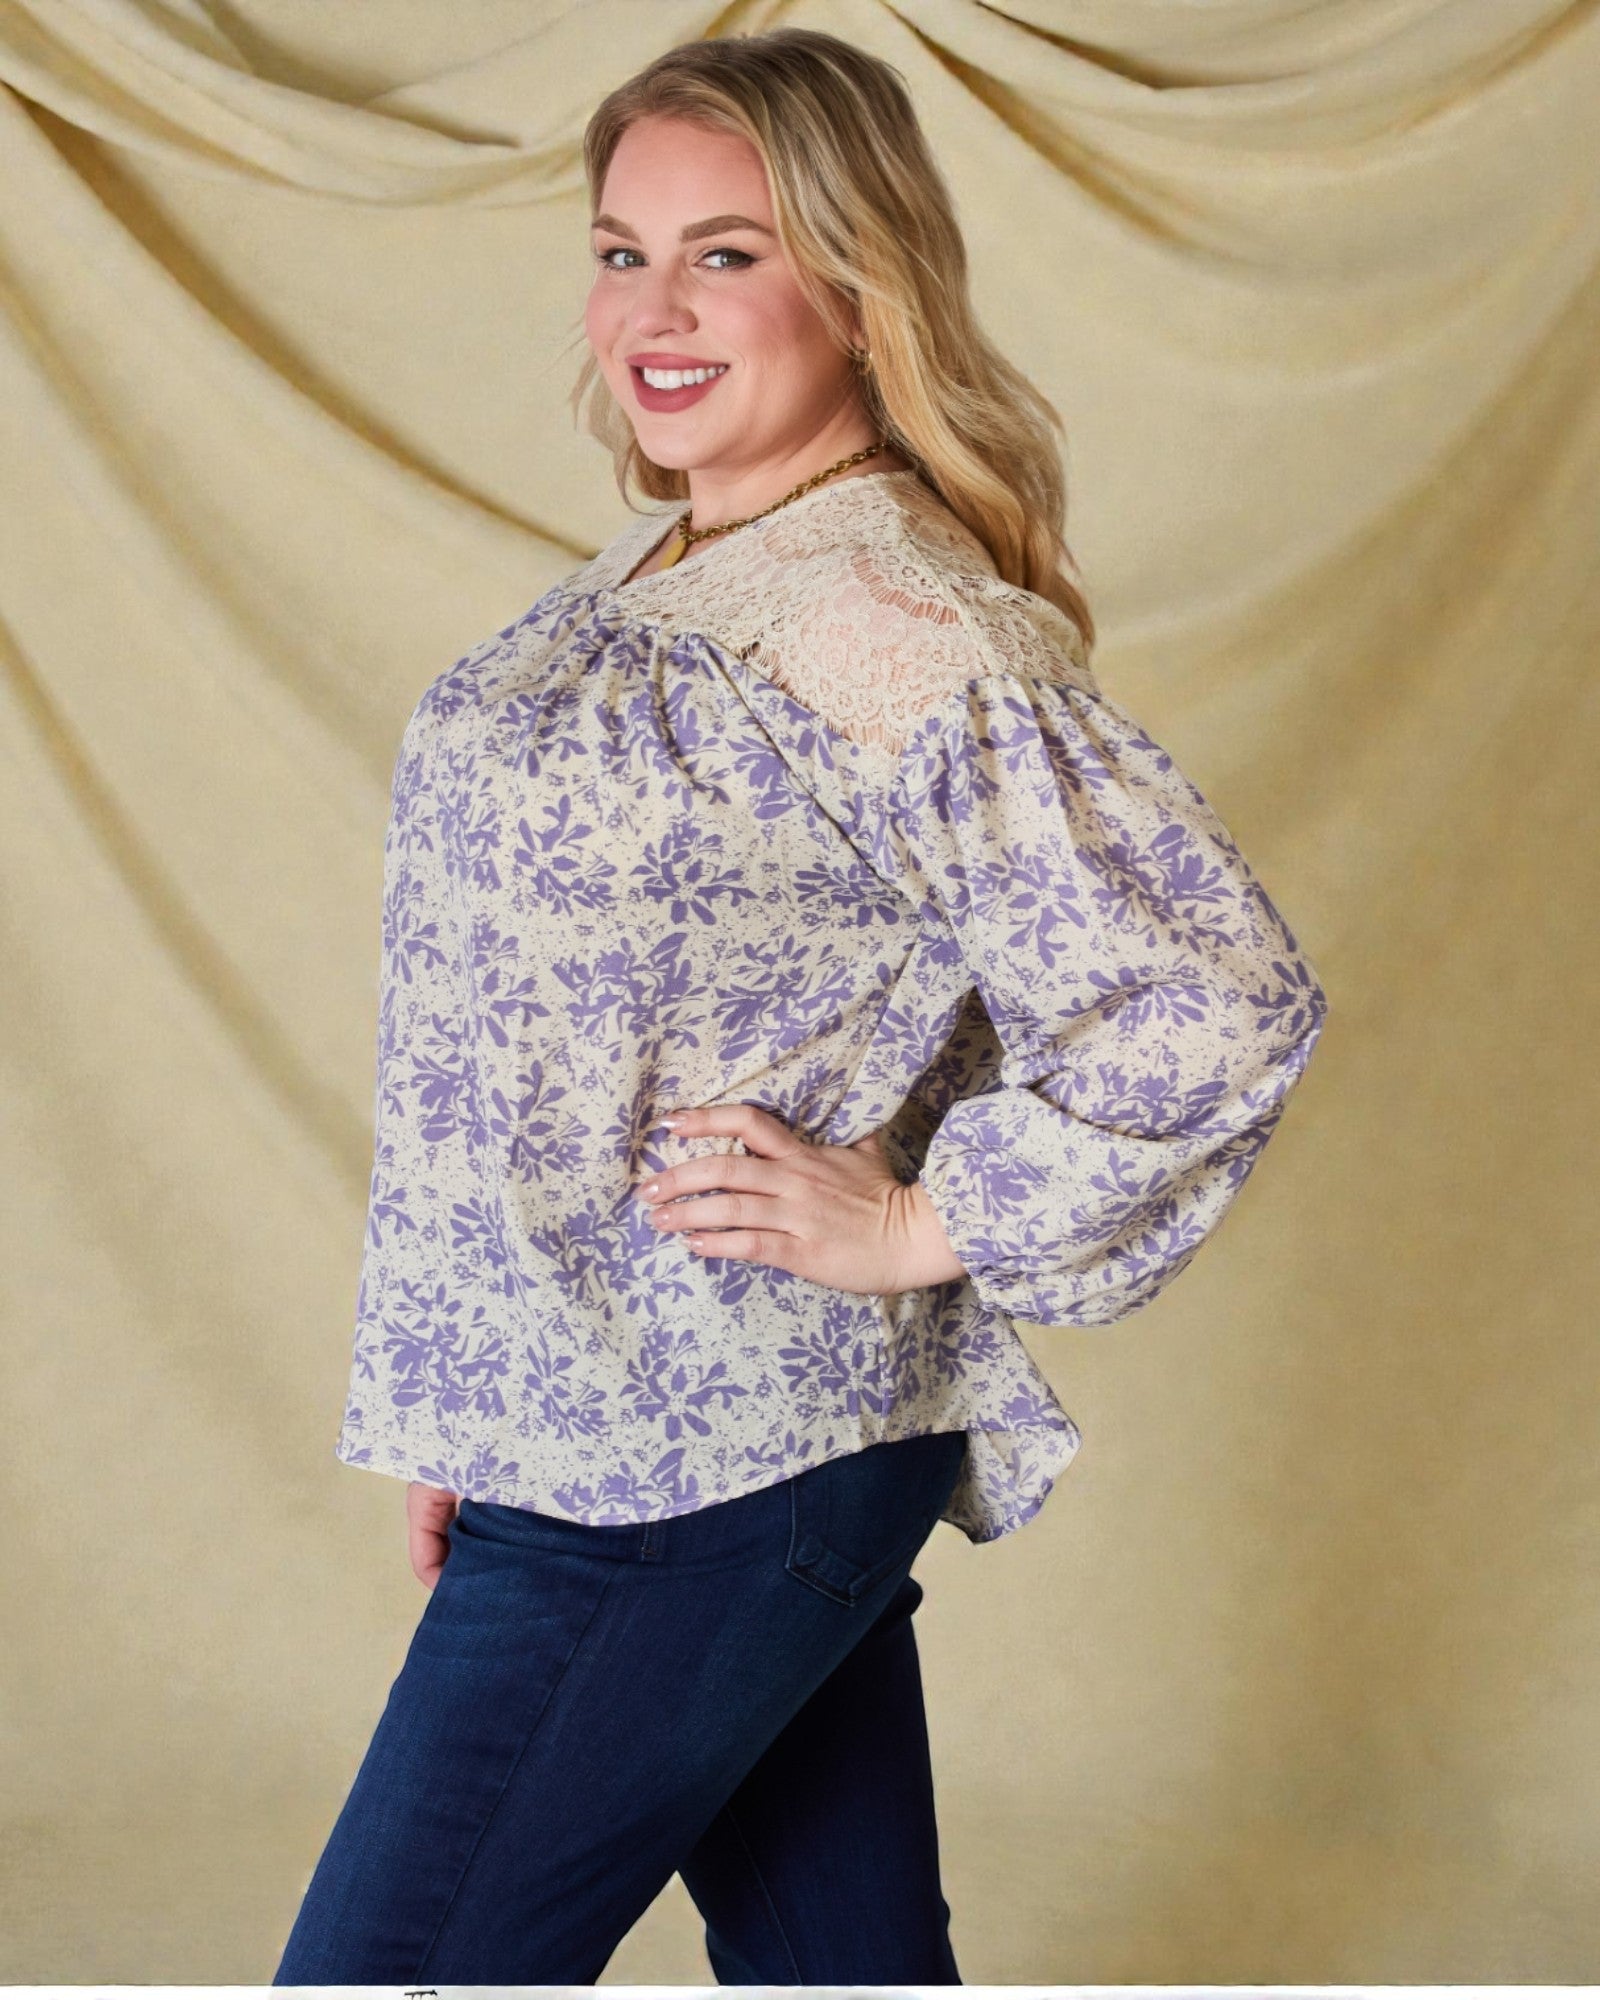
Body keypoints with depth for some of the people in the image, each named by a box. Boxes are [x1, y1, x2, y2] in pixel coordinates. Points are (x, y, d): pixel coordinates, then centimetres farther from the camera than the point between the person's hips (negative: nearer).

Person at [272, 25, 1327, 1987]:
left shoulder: (904, 631, -19)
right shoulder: (657, 576, 9)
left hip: (690, 1488, -8)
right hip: (576, 1436, 8)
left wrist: (915, 1227, -15)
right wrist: (469, 1396, 18)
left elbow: (1216, 999, -23)